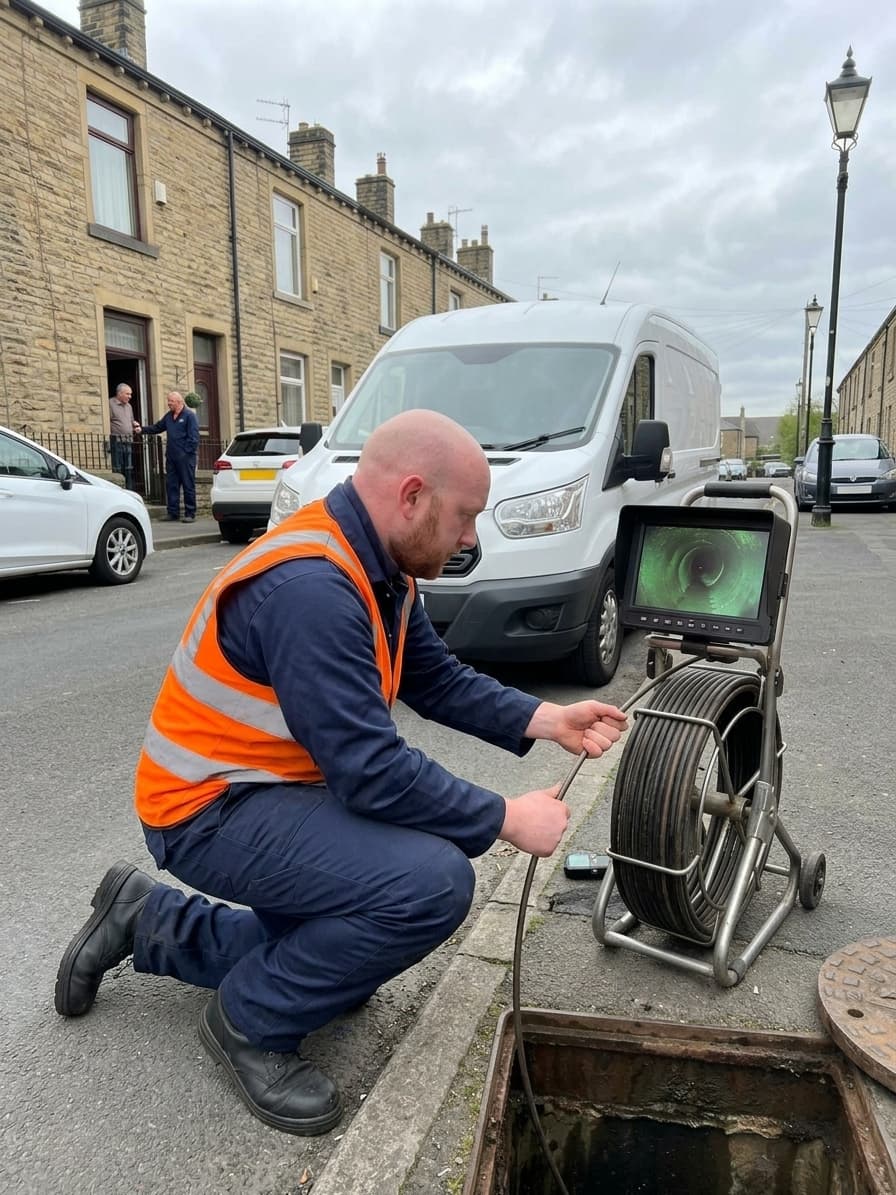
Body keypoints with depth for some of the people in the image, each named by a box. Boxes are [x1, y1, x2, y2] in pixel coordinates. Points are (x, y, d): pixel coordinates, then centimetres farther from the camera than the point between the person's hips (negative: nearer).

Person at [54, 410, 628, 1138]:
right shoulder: (310, 586, -31)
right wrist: (506, 819, -20)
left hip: (278, 790, 10)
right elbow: (371, 771, -31)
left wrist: (547, 720, -4)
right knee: (436, 881, -25)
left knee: (340, 962, 23)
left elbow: (440, 681, 6)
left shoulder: (378, 567, 0)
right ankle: (251, 1024, -2)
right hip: (212, 808, -10)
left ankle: (151, 921, 30)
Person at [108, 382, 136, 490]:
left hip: (128, 442, 7)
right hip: (116, 441, -7)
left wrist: (135, 424, 7)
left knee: (129, 470, 9)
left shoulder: (129, 406, 19)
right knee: (117, 470, -6)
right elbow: (107, 422, -11)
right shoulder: (110, 403, -6)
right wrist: (109, 437, -17)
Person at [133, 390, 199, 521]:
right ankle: (173, 513, 14)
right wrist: (142, 429, 8)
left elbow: (193, 437, -11)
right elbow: (156, 428, 21)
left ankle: (190, 514, 2)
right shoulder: (168, 416, 17)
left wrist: (187, 452, -15)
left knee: (188, 485, -2)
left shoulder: (189, 415, -6)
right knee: (171, 485, 8)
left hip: (185, 457, -7)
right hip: (171, 457, 7)